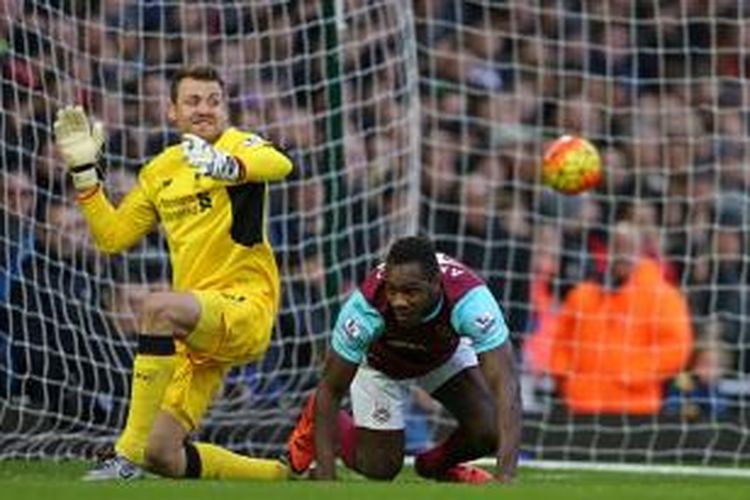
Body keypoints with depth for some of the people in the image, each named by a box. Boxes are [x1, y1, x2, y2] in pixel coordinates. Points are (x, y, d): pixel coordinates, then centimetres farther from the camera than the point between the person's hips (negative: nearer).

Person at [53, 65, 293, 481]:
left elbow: (279, 164, -27)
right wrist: (84, 171, 11)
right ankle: (280, 475, 22)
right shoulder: (159, 172, 17)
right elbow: (112, 236, 20)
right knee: (163, 456, -2)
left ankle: (129, 456, -32)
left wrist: (223, 165, -47)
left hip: (248, 307, -7)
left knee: (159, 307, -36)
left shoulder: (238, 145, -3)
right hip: (200, 328, 7)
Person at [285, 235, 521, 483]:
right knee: (379, 468, -1)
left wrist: (505, 477, -57)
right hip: (381, 364, -1)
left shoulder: (470, 300, -43)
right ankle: (315, 419, 28)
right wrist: (326, 476, -35)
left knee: (489, 432, -17)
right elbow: (330, 389, -29)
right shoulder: (365, 306, -41)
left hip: (447, 352, 1)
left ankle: (436, 464, 18)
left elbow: (505, 384, -46)